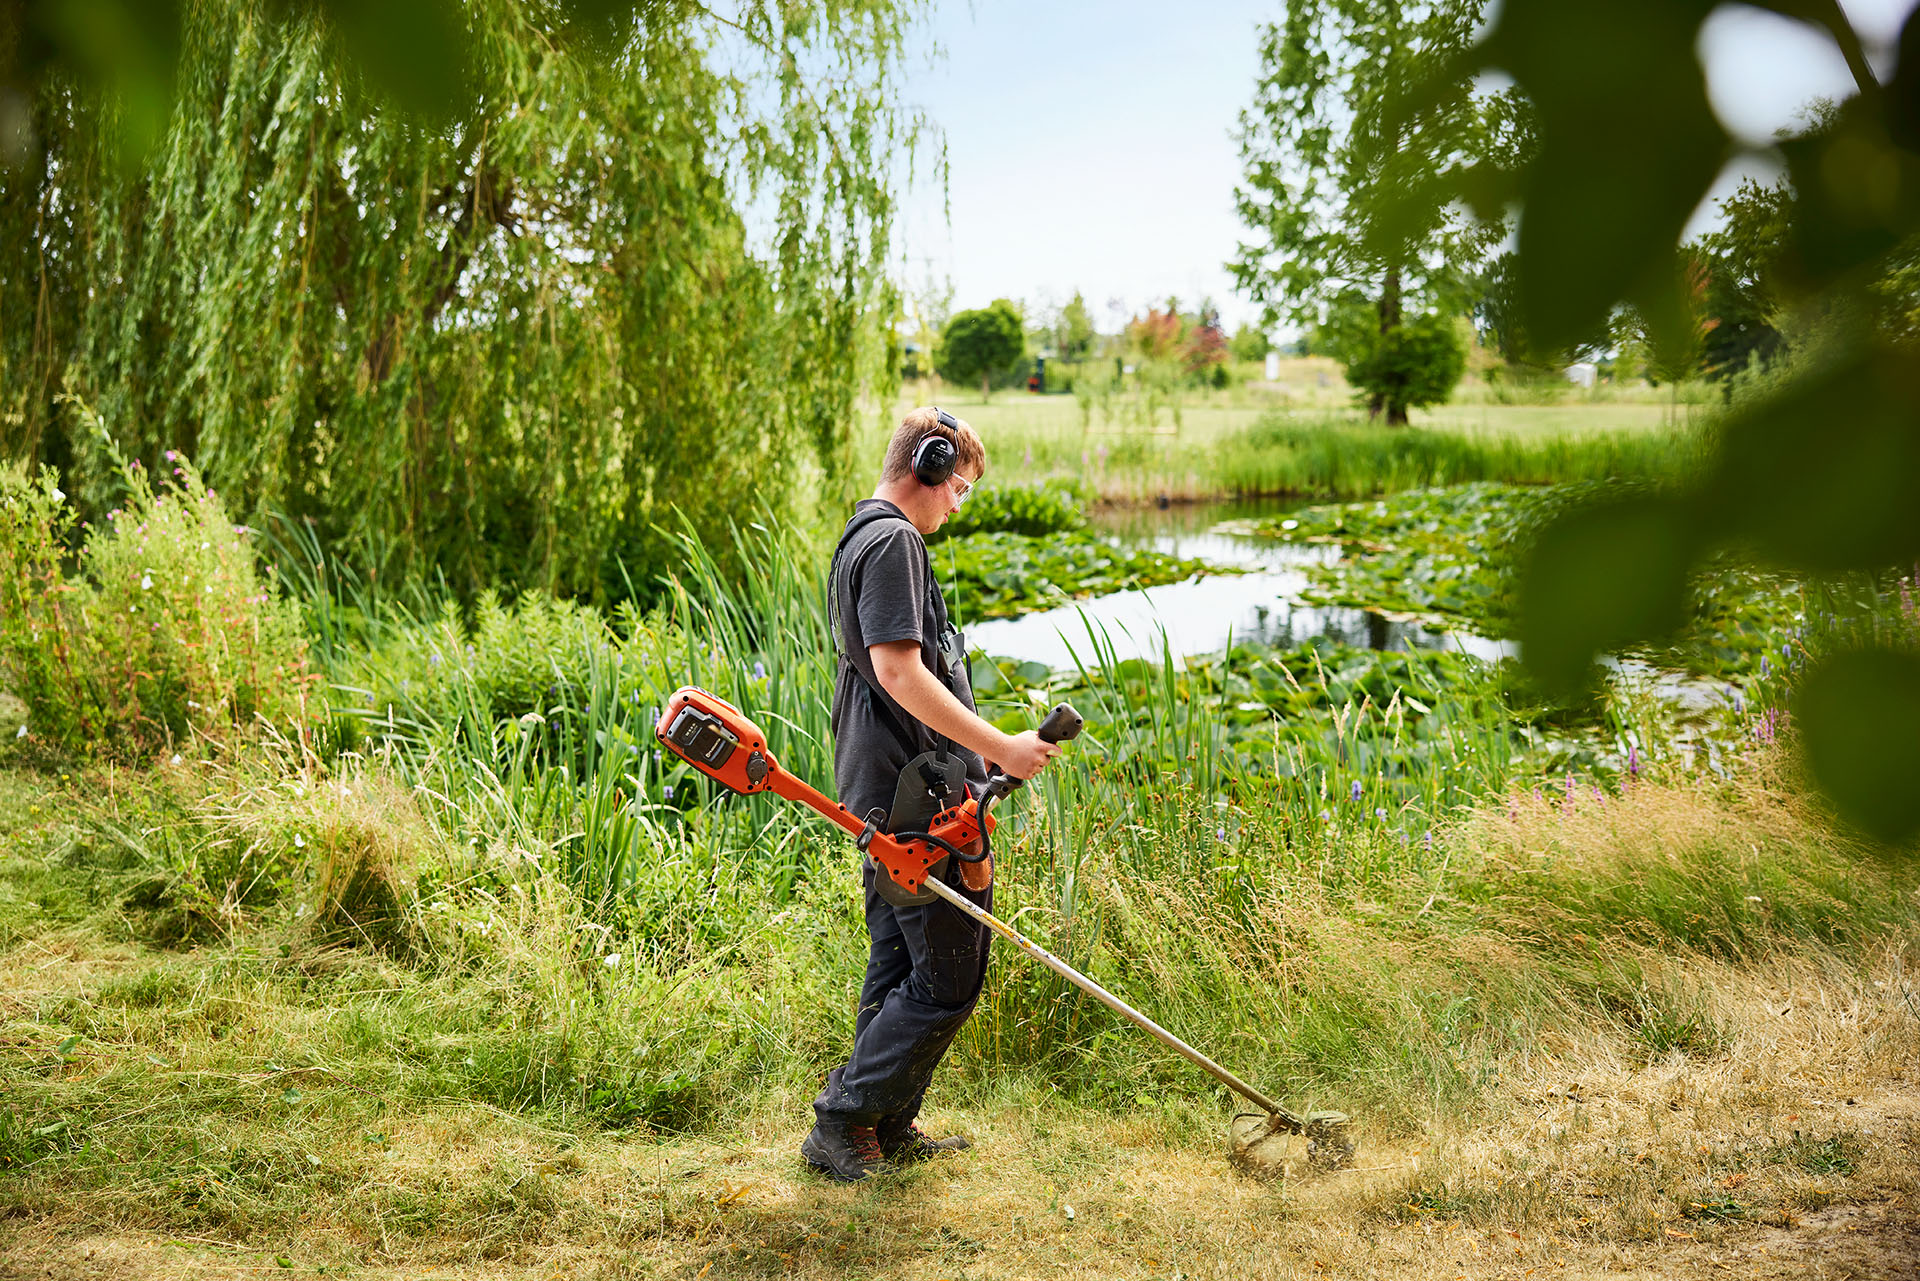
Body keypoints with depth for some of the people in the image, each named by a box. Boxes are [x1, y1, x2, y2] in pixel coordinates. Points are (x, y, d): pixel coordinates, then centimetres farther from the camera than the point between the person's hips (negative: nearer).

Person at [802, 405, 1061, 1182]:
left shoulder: (861, 538, 20)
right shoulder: (894, 541, -14)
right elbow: (899, 671, -23)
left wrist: (973, 763, 27)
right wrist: (999, 747, -21)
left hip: (882, 798, 11)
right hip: (918, 799, -11)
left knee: (900, 969, 15)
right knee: (949, 976, -5)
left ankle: (888, 1130, 22)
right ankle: (842, 1123, 0)